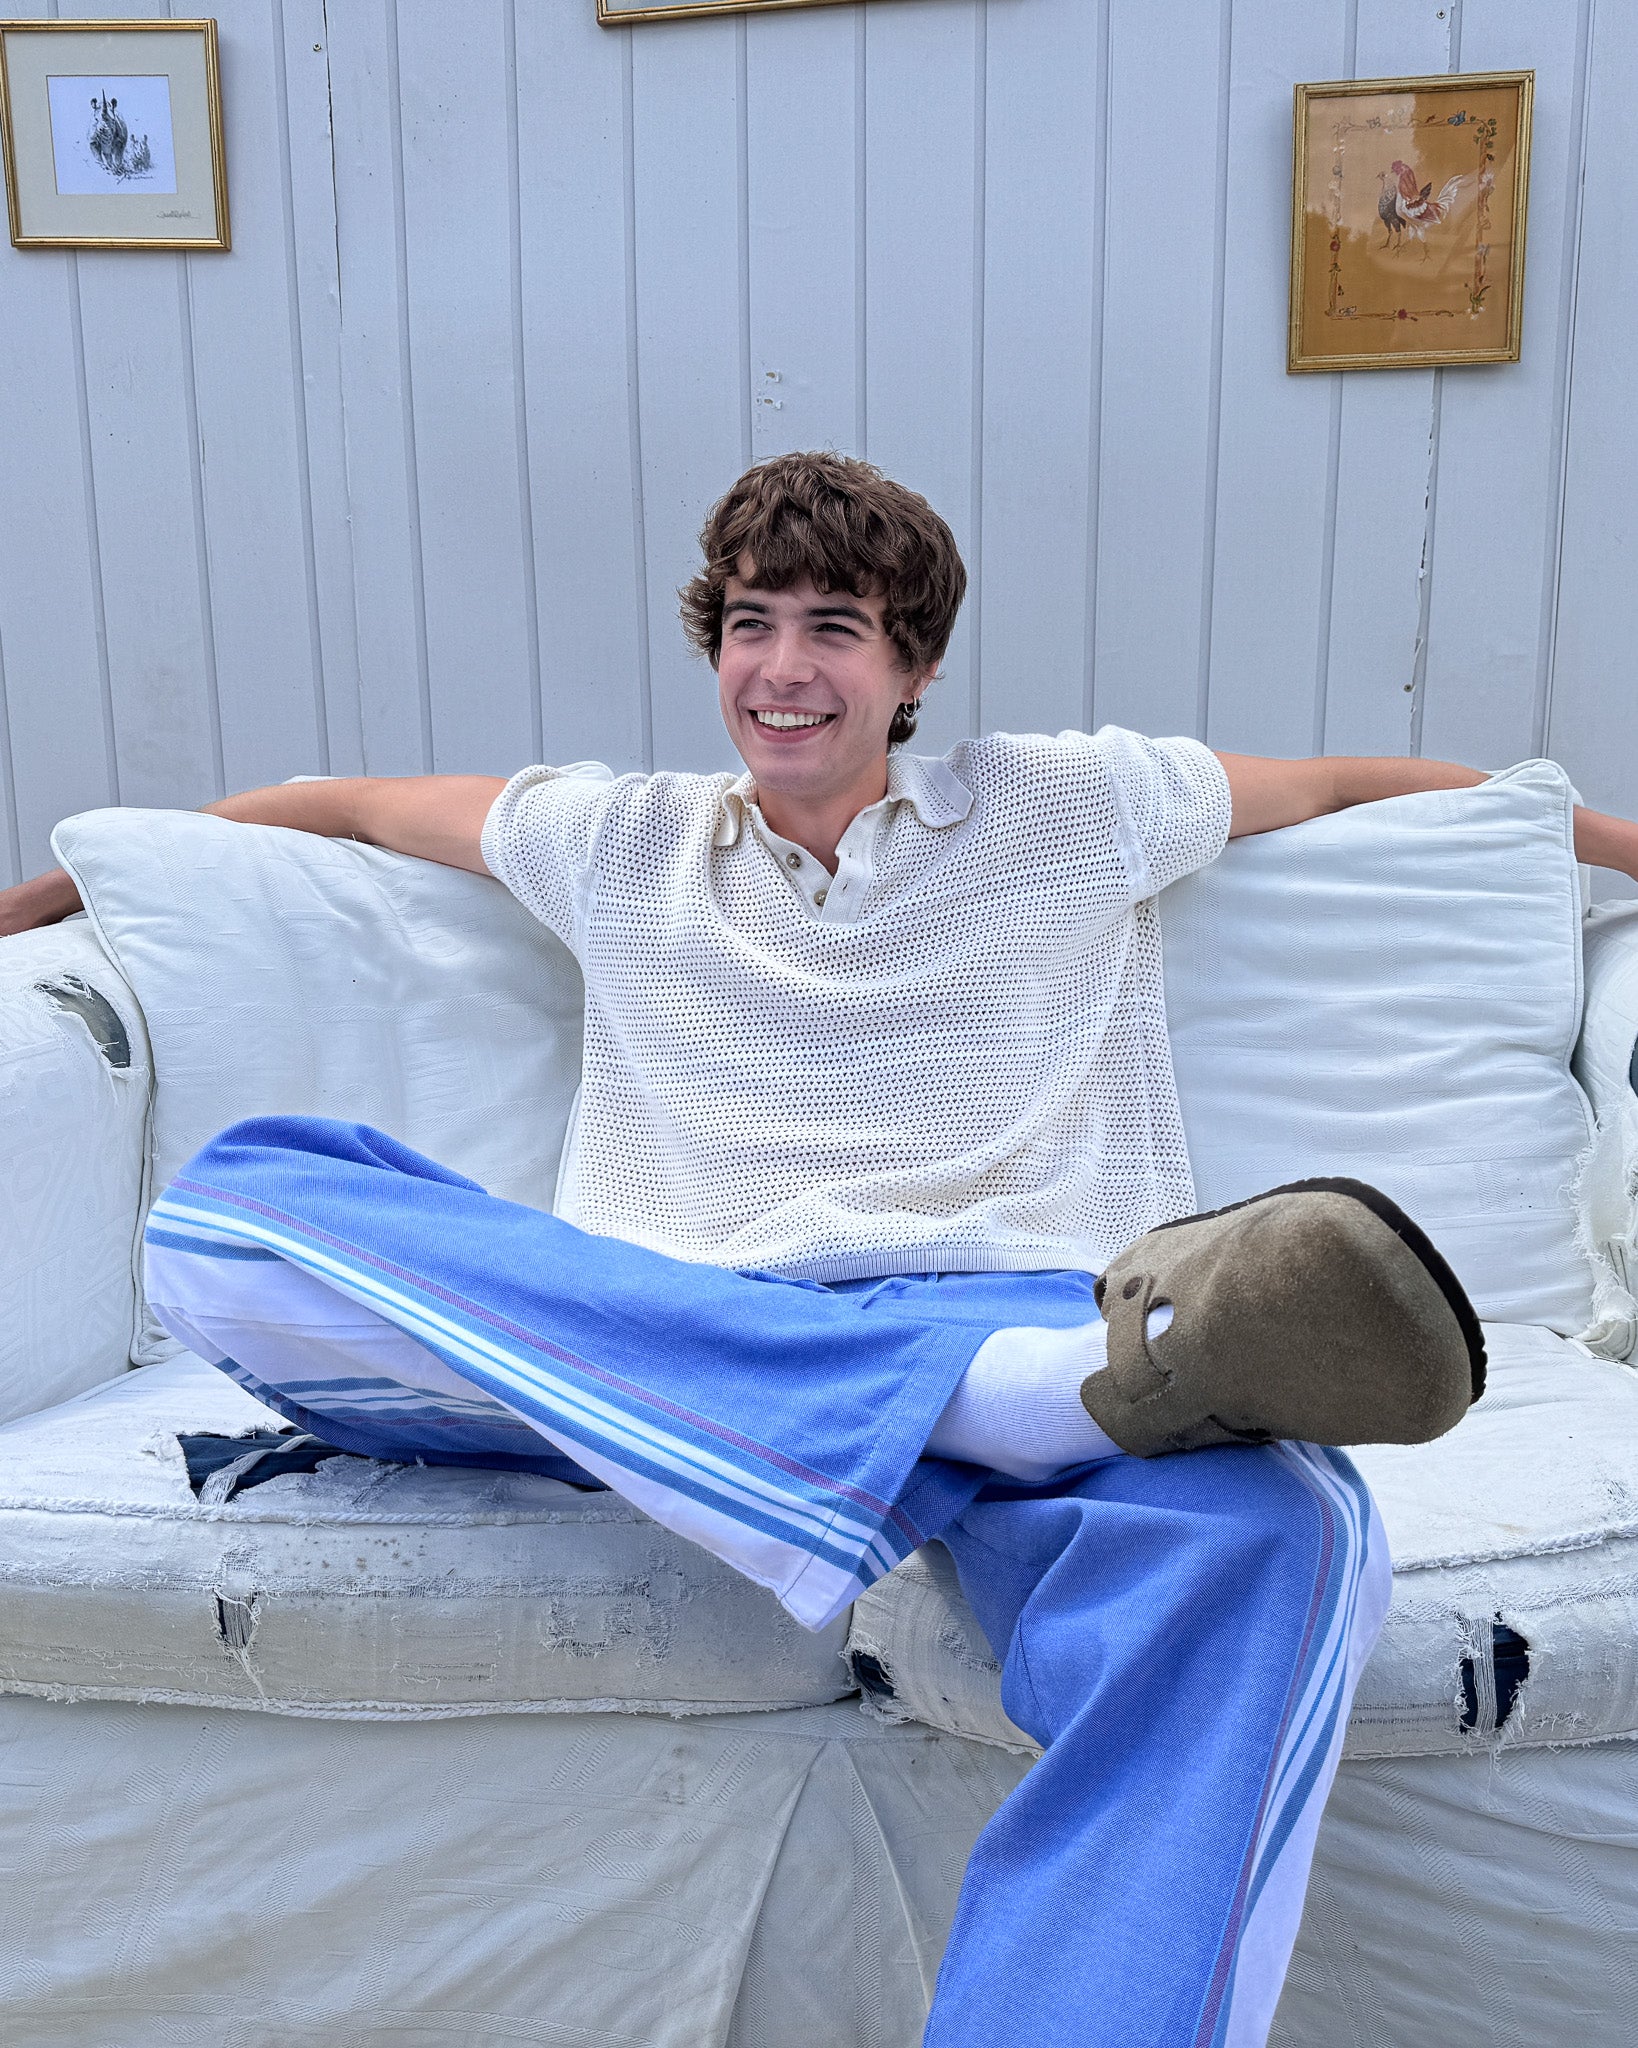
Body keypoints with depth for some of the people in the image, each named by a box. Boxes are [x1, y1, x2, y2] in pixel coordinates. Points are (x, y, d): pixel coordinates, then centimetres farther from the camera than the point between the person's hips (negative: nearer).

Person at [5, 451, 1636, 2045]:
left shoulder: (1071, 807, 20)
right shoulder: (618, 845, 23)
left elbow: (1359, 786, 30)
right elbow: (344, 806, 35)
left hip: (1017, 1308, -1)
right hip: (676, 1346, 2)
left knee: (1274, 1535, -37)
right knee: (225, 1212, -26)